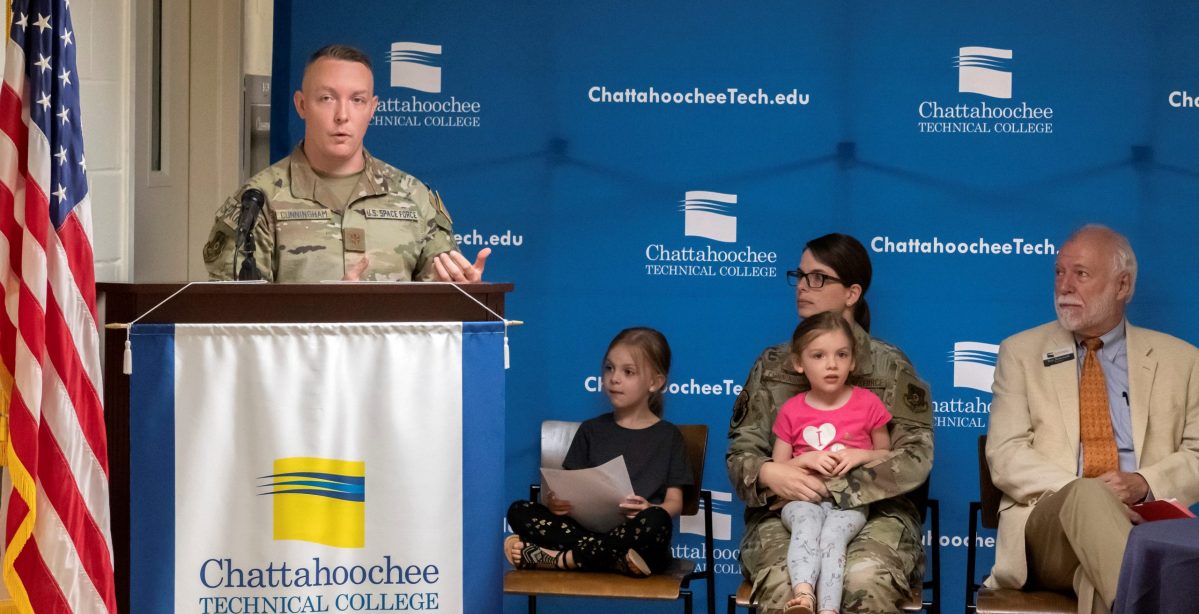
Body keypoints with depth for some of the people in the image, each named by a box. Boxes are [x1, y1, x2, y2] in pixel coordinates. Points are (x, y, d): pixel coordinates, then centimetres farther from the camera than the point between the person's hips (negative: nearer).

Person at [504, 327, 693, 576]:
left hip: (637, 536, -2)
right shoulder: (591, 430, 19)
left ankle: (556, 558, -24)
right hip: (587, 525, 2)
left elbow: (674, 502, 4)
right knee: (519, 511, -20)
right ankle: (616, 560, -29)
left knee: (655, 521, -38)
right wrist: (553, 501, -11)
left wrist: (650, 509, -19)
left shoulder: (668, 436, 11)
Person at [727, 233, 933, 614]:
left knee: (866, 580, -35)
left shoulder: (892, 367, 7)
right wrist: (768, 473, -15)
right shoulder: (772, 365, 14)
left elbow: (915, 458, -3)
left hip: (874, 511, -1)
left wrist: (833, 489, -14)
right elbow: (740, 450, 9)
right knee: (782, 583, -33)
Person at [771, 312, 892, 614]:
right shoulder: (791, 411, 7)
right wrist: (806, 459, -10)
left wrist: (861, 455, -6)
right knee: (807, 522, -36)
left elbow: (886, 454, 16)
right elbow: (777, 469, 10)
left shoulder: (867, 403, 5)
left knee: (832, 534, -33)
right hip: (803, 497, 0)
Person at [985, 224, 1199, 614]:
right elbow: (1006, 456, 2)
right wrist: (1085, 493, -16)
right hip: (1050, 526, 0)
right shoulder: (1021, 352, 14)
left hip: (1144, 522, 0)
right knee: (1086, 495, -38)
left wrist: (1144, 483, -12)